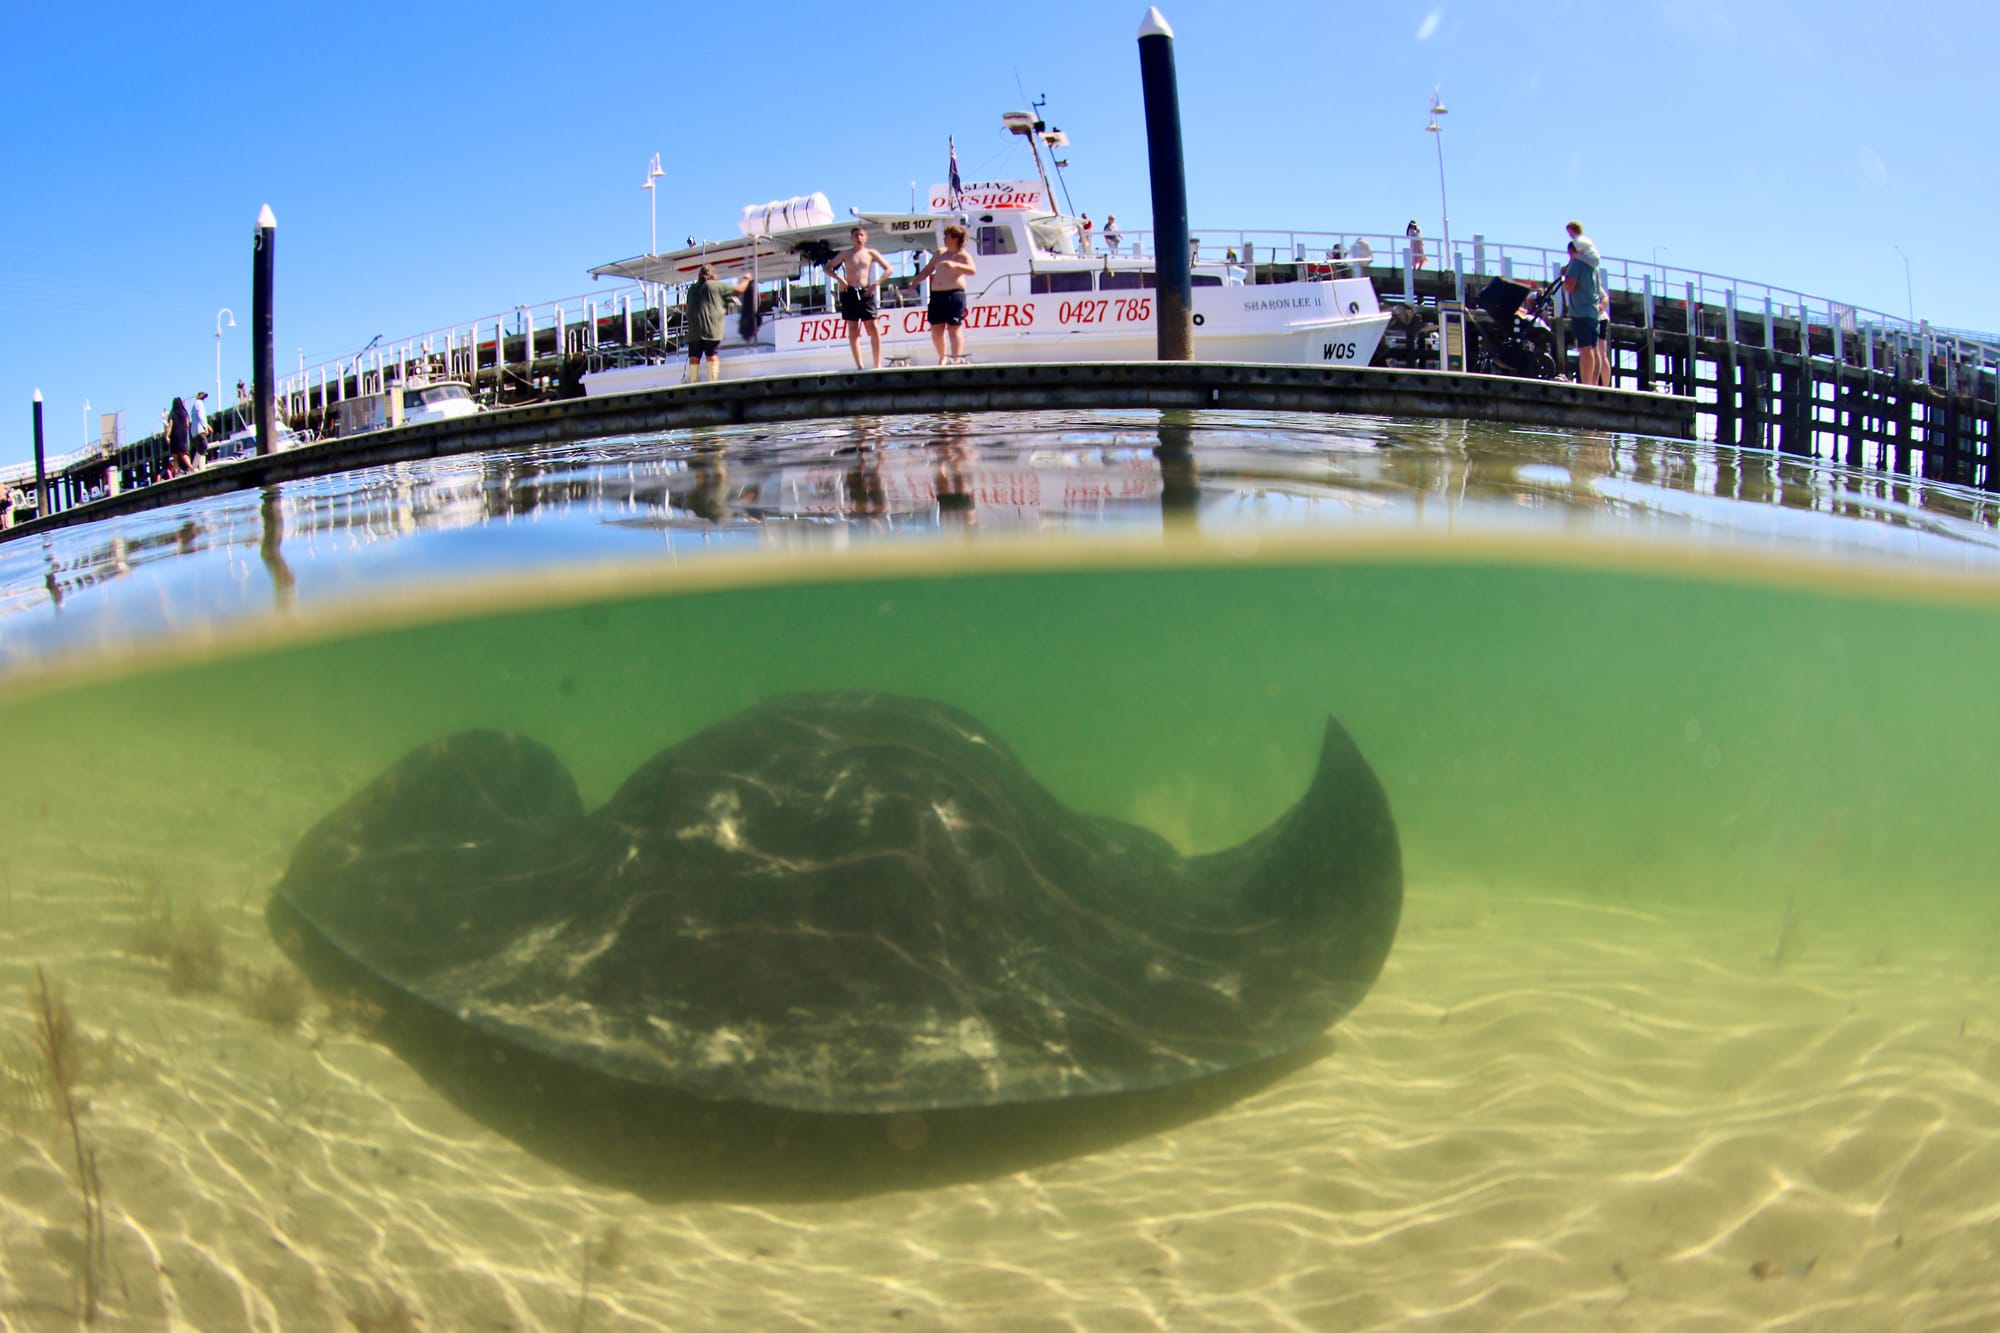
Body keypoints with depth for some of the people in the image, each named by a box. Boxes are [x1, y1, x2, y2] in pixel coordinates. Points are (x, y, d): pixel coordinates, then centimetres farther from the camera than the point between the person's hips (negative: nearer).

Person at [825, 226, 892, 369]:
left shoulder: (871, 254, 7)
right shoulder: (846, 254, 9)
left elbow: (888, 269, 7)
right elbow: (827, 268, 12)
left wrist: (876, 284, -4)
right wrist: (840, 279, -5)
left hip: (866, 292, -1)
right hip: (849, 293, 1)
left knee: (874, 327, -9)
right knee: (853, 329, -1)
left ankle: (878, 364, -6)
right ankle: (859, 365, 0)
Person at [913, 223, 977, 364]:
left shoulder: (962, 255, -2)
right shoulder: (940, 253, 19)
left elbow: (973, 270, -19)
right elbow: (928, 269, 27)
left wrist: (955, 265, -32)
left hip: (954, 294, -7)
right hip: (937, 294, 7)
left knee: (954, 328, -9)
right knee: (936, 329, 6)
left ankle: (957, 360, -10)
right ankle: (942, 358, 21)